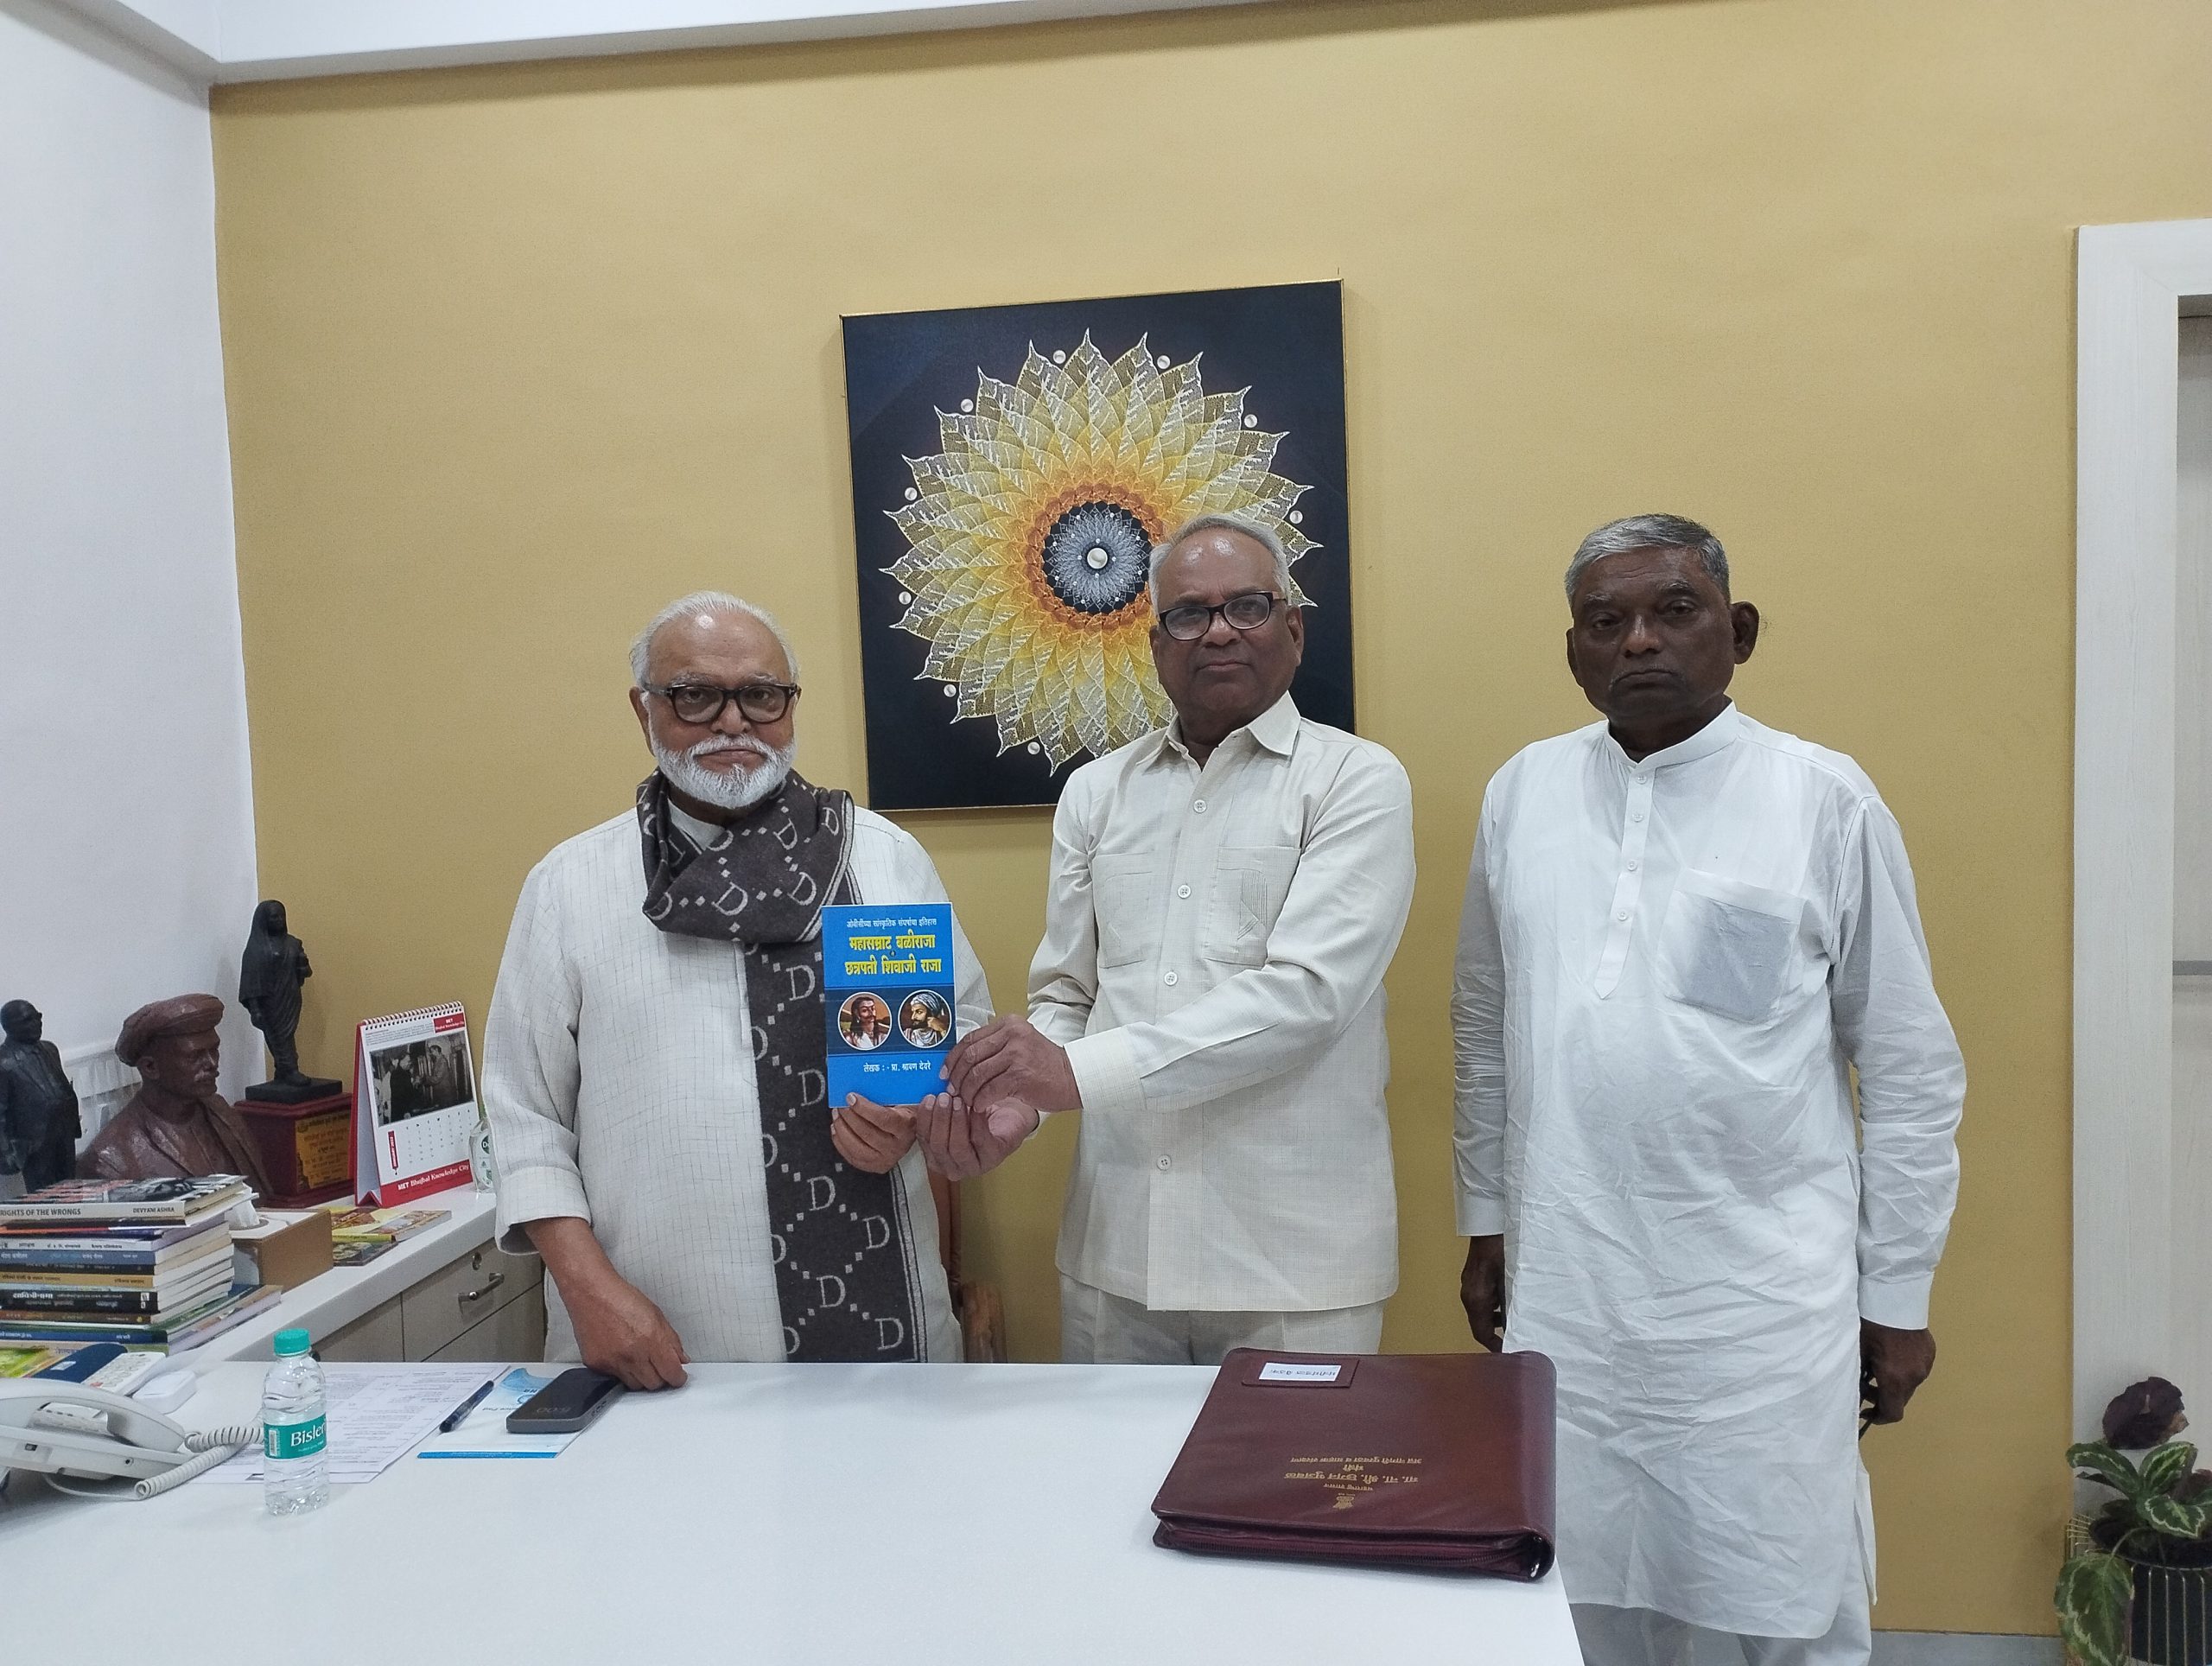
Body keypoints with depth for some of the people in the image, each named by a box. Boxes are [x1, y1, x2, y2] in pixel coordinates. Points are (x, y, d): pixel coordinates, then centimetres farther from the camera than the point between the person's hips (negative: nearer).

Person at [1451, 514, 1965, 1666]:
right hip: (1565, 1287, 3)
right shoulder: (1520, 793, 4)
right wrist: (1485, 1220, 13)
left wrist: (1899, 1293, 1)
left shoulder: (1826, 801, -5)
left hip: (1766, 1296, -2)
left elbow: (1910, 1069, -1)